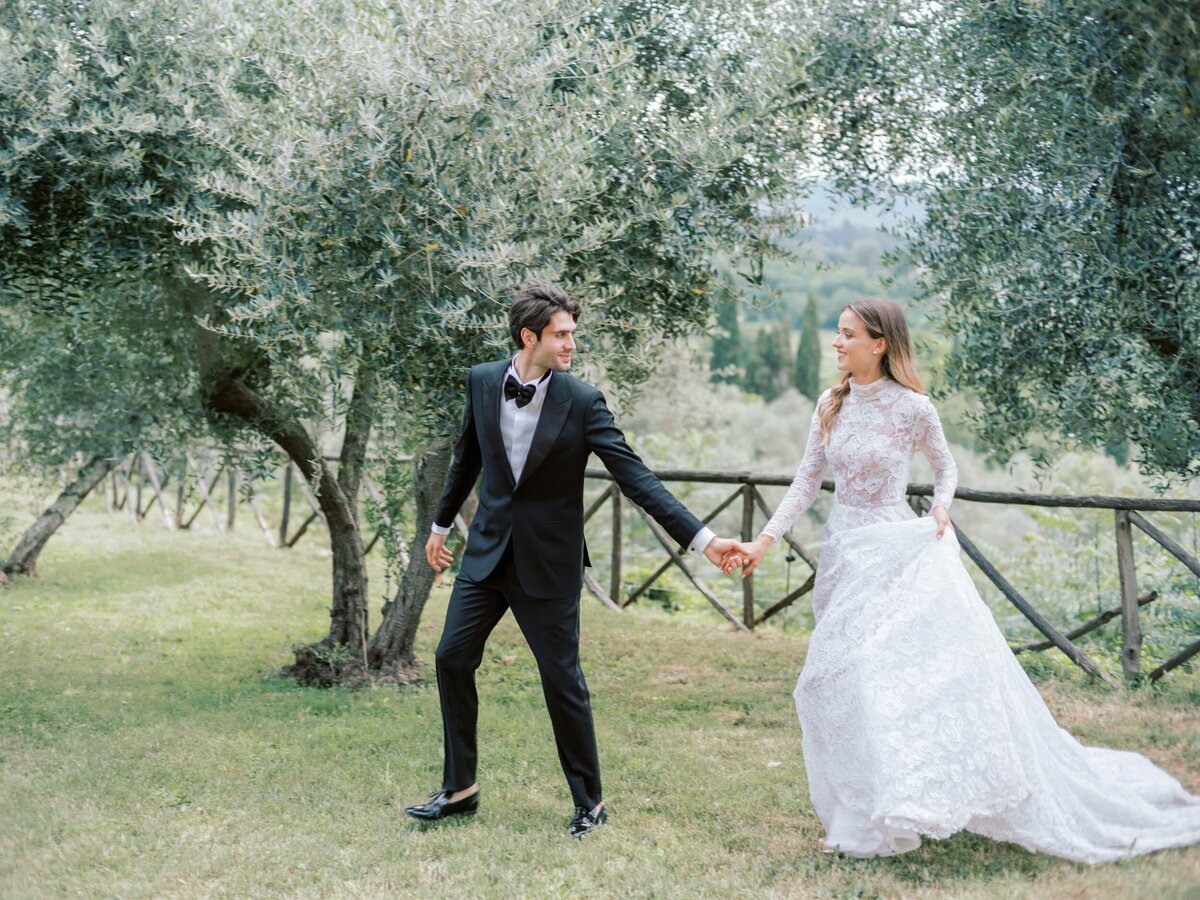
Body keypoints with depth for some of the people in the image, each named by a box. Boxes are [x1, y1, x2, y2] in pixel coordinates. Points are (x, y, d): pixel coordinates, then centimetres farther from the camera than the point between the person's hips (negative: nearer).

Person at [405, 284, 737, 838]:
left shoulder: (582, 402, -13)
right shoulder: (482, 382, -2)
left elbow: (635, 476, -15)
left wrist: (700, 539, -22)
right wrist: (441, 524, 23)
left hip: (548, 563, -4)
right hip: (488, 551, 4)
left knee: (562, 680, 0)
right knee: (452, 658, 4)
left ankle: (589, 802, 17)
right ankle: (459, 788, 20)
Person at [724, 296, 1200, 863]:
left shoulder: (911, 408, -9)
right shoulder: (831, 405, 4)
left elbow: (945, 466, 8)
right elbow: (807, 480, 6)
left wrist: (941, 507, -10)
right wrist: (764, 540, -2)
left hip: (898, 554, -5)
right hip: (844, 555, 5)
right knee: (846, 683, 8)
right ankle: (863, 819, 22)